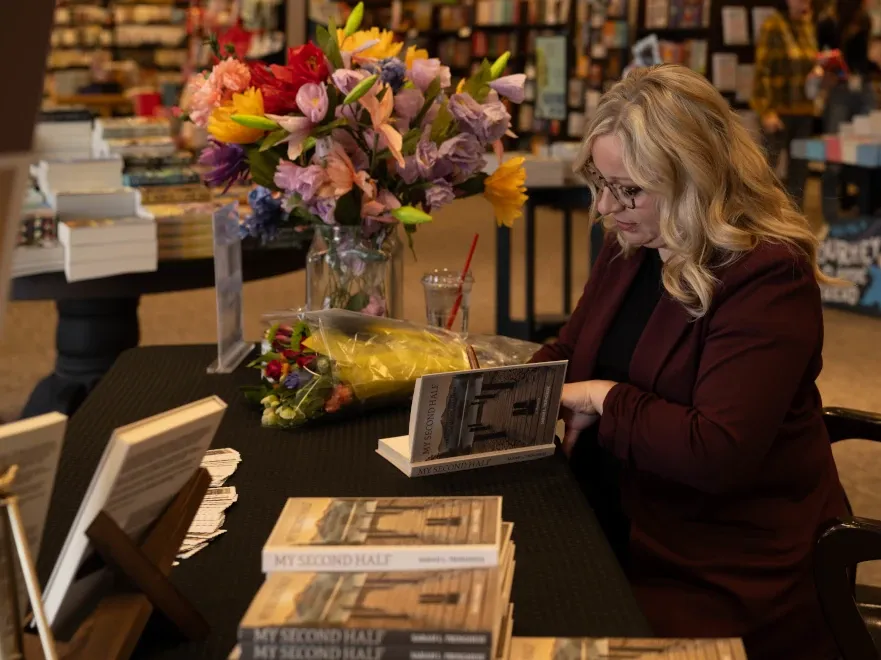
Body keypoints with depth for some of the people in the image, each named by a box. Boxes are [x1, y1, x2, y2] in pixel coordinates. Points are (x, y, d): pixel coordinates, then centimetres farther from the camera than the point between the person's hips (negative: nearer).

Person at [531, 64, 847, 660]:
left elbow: (719, 454, -28)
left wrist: (603, 400, -18)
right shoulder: (631, 246, 6)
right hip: (626, 526, 7)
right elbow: (569, 356, 18)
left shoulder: (768, 278, -20)